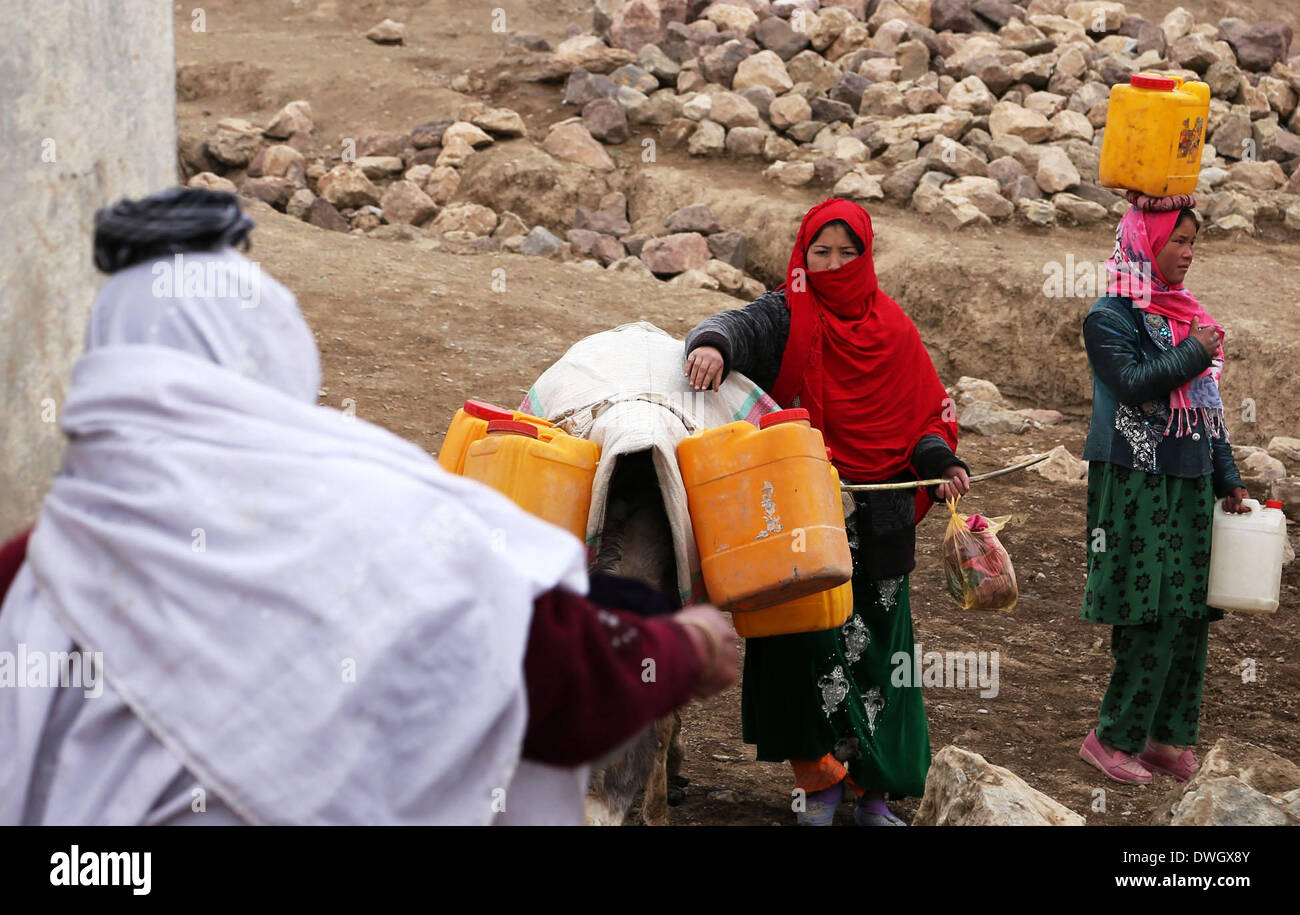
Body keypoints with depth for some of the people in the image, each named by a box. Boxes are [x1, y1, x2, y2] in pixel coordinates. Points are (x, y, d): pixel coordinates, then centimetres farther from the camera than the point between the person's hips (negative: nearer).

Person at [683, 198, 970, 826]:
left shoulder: (893, 330, 11)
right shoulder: (788, 317, 0)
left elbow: (927, 410, 15)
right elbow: (742, 325, -21)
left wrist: (937, 458, -5)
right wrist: (713, 344, -44)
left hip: (877, 524, 3)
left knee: (875, 645, 4)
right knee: (811, 641, -4)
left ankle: (871, 787, 13)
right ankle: (820, 777, 8)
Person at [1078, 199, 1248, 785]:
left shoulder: (1188, 315, 15)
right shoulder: (1110, 317, -6)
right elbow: (1132, 385, -21)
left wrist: (1228, 480, 15)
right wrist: (1194, 353, -11)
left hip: (1189, 484, 7)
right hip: (1138, 485, -7)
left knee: (1189, 614, 5)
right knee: (1153, 616, -8)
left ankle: (1168, 736, 14)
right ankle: (1112, 739, 1)